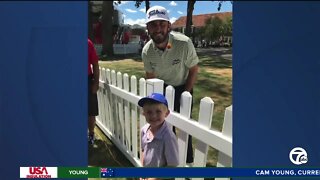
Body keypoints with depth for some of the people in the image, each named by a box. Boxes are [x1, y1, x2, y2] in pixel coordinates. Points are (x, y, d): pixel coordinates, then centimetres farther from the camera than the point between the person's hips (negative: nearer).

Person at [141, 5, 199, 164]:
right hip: (162, 88, 3)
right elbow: (150, 77, -3)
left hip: (183, 87, -3)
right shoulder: (146, 51, -19)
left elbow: (193, 70, -15)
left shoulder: (184, 43, -30)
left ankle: (188, 161, 18)